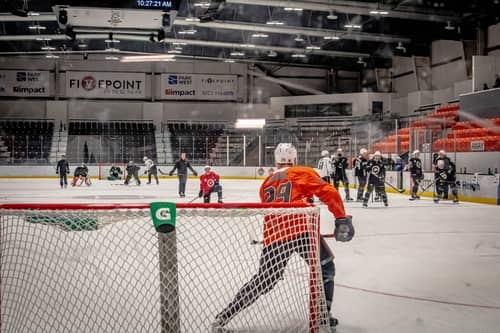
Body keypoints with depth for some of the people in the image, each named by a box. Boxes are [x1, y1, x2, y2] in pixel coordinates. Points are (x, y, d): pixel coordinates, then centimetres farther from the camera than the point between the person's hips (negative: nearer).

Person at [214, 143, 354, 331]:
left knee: (263, 280, 15)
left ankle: (224, 317, 12)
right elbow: (328, 192, -1)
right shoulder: (303, 173, 10)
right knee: (326, 268, 19)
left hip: (274, 235, 4)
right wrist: (342, 218, 4)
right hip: (301, 229, -4)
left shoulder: (266, 184, 25)